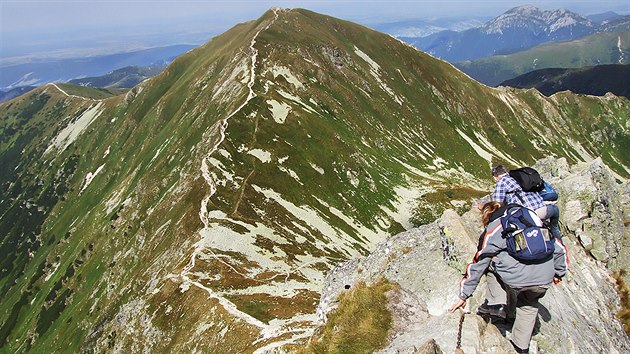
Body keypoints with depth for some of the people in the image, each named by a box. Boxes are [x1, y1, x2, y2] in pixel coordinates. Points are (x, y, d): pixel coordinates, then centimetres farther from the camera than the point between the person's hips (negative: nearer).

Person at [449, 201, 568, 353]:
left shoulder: (491, 232, 10)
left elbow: (477, 266, 12)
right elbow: (558, 246, 22)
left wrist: (464, 296, 20)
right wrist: (559, 272, 38)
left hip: (515, 279, -3)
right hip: (544, 280, 4)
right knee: (529, 305, 32)